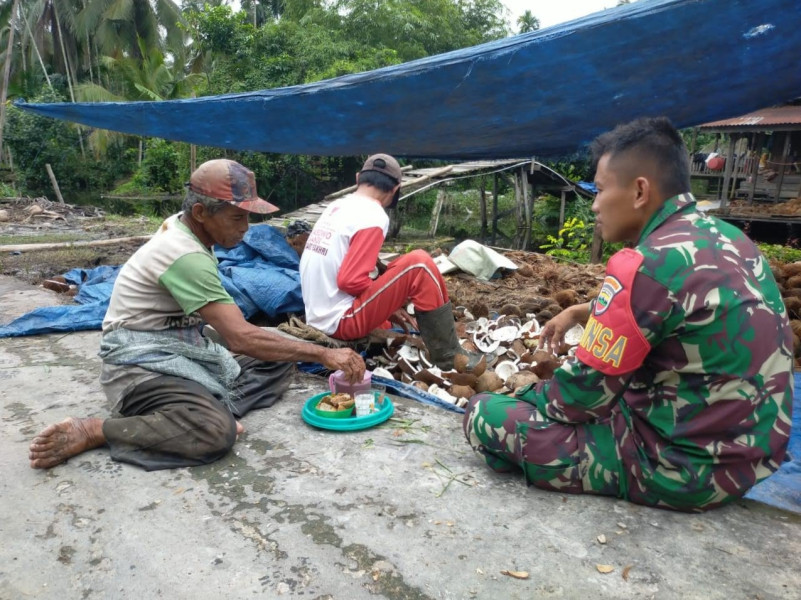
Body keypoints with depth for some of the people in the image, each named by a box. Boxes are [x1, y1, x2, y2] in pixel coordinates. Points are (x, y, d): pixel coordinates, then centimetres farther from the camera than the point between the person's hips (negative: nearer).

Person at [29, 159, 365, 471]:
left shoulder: (181, 228, 4)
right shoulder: (185, 256, -25)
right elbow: (240, 337, -29)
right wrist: (324, 355, -24)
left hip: (184, 349, 9)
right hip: (142, 363, -9)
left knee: (277, 364, 2)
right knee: (217, 431, -33)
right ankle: (89, 432, -16)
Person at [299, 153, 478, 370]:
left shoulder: (336, 207, 12)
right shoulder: (373, 217, -14)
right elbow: (350, 281, -21)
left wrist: (387, 303, 17)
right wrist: (394, 295, -3)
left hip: (319, 319, 9)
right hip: (342, 322, -9)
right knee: (419, 263, -13)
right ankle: (449, 357, -5)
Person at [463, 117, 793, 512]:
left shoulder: (647, 266, -24)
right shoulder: (723, 238, 3)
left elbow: (583, 394, -17)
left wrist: (526, 396, 2)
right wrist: (580, 312, 13)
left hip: (683, 464, -9)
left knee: (484, 415, -9)